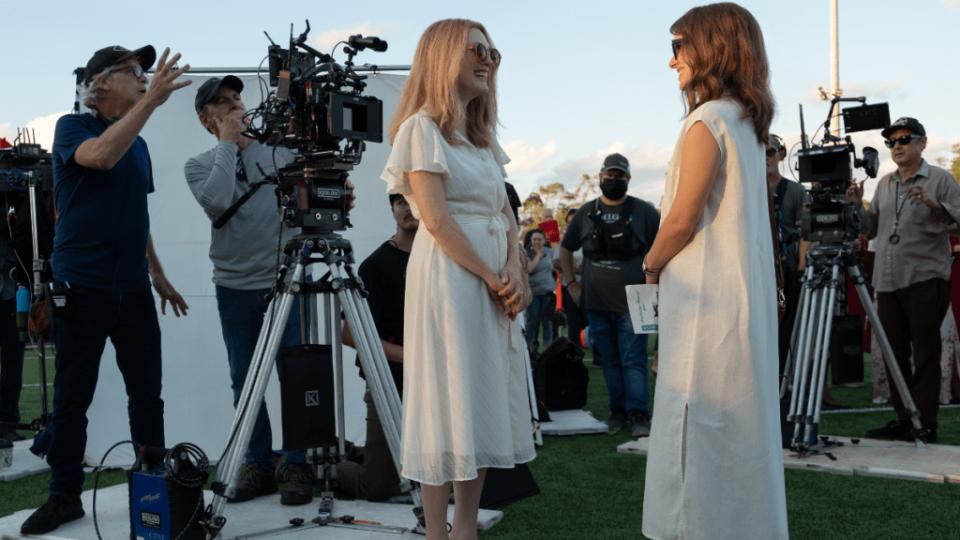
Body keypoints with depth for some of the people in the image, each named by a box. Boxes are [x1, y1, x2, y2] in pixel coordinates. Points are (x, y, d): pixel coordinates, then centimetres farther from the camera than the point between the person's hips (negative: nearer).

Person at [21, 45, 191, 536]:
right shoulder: (72, 128, -3)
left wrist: (157, 274, 20)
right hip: (81, 288, -5)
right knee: (72, 397, 2)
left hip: (132, 289, 6)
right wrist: (151, 100, -27)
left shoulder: (138, 144, 15)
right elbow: (100, 155, -27)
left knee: (147, 391, 7)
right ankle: (64, 496, 14)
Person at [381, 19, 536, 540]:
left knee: (483, 405, 8)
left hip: (493, 278, 8)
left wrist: (513, 271, -4)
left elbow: (504, 212, 14)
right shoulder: (422, 128, -5)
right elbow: (437, 219, -14)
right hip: (447, 276, -8)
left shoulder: (482, 136, 20)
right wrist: (493, 278, -14)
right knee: (449, 404, -5)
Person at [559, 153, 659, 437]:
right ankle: (618, 411, 16)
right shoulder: (586, 213, 10)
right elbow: (566, 248, 20)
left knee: (634, 360, -8)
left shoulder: (643, 211, 3)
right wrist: (571, 283, 12)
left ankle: (639, 415, -7)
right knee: (610, 361, 9)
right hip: (596, 304, 3)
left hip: (632, 302, -3)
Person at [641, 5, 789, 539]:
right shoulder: (747, 123, 14)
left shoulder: (707, 122, -14)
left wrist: (651, 265, 0)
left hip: (707, 298, -9)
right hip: (747, 293, 9)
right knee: (741, 427, 15)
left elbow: (682, 220, -17)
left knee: (699, 427, -2)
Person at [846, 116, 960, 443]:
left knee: (925, 354, -5)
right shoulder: (884, 184, 18)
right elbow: (870, 230, 18)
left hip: (926, 279, -6)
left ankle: (927, 425, 0)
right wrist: (857, 207, 1)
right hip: (887, 281, 6)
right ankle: (902, 421, 15)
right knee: (895, 354, 8)